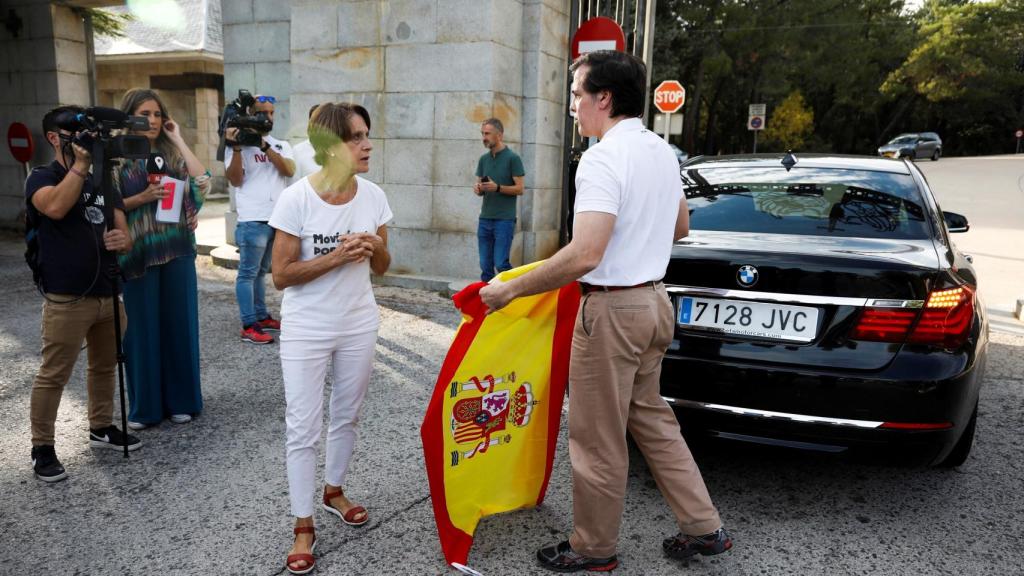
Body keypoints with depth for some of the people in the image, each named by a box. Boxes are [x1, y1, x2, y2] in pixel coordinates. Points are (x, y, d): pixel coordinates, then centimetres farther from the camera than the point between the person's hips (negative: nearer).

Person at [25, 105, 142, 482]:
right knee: (53, 375, 0)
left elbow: (123, 233, 10)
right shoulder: (42, 178, -3)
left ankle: (101, 428, 34)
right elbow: (57, 207, -27)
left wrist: (122, 240, -13)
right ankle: (42, 448, 13)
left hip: (108, 295, 6)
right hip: (66, 300, -6)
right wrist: (80, 163, -24)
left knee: (105, 366, 18)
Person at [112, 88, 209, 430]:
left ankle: (181, 400, 20)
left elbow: (202, 180, -11)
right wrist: (143, 198, -17)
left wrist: (178, 139, -5)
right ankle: (145, 405, 17)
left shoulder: (172, 154, 8)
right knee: (143, 325, 4)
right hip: (139, 252, -2)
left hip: (177, 250, 2)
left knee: (178, 322, 7)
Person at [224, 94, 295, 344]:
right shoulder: (239, 143, -1)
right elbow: (235, 180, -10)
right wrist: (236, 147, -20)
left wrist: (264, 145, -16)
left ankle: (262, 317, 25)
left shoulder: (281, 145, 11)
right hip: (253, 221, -5)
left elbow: (289, 171, -7)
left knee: (261, 271, 17)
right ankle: (249, 326, 1)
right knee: (248, 273, -1)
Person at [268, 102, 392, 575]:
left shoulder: (373, 195, -5)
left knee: (346, 417, 19)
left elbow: (381, 268, 5)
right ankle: (303, 528, 18)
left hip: (358, 326, 4)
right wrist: (336, 256, -25)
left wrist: (375, 247, -17)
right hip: (306, 331, -4)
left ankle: (333, 491, 42)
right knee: (304, 429, 2)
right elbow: (281, 275, -15)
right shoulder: (296, 198, -17)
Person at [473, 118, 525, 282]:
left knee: (501, 263, -8)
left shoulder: (512, 158, -4)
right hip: (484, 219, 5)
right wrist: (478, 189, -6)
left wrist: (497, 188, -21)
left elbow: (519, 189, -7)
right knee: (485, 265, 6)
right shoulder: (483, 159, 12)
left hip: (504, 219, -5)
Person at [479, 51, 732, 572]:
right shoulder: (662, 152, 9)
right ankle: (702, 527, 28)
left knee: (597, 438, 6)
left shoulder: (603, 158, -20)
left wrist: (510, 290, -21)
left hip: (613, 309, -9)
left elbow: (584, 256, -29)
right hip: (653, 300, 9)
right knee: (650, 419, 21)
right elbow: (680, 227, 22)